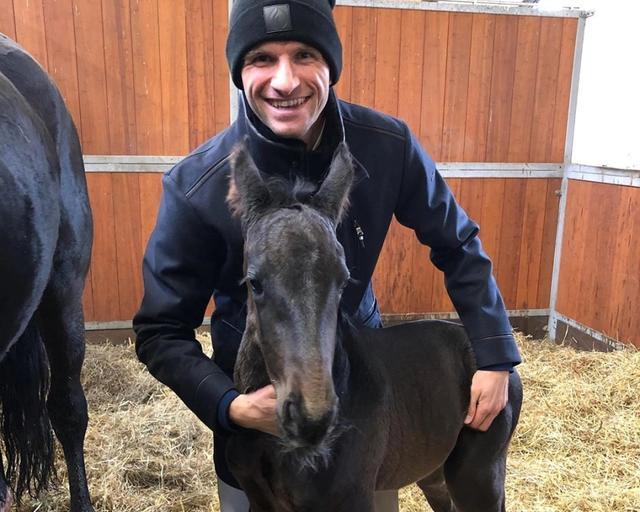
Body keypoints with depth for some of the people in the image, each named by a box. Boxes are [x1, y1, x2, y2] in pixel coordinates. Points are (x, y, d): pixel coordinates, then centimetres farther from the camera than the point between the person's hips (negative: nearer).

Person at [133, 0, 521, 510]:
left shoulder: (388, 146, -18)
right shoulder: (196, 187, -23)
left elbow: (456, 244, -3)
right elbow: (160, 332, -14)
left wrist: (495, 356, -6)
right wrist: (230, 407, -28)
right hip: (257, 402, -2)